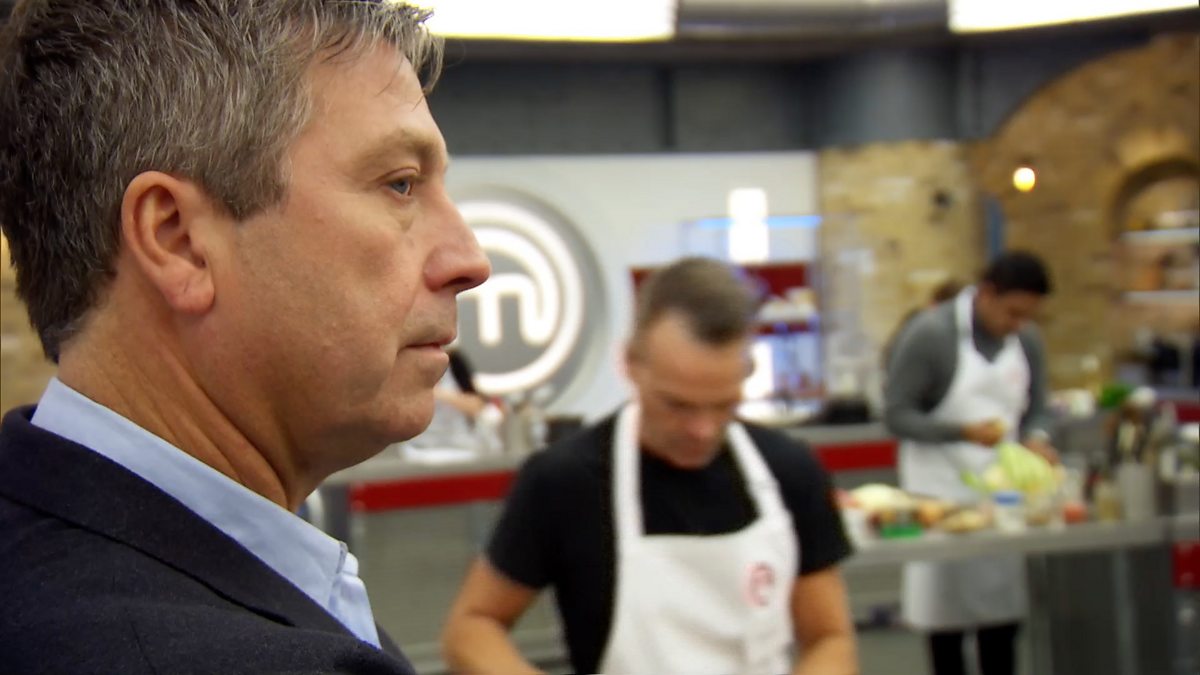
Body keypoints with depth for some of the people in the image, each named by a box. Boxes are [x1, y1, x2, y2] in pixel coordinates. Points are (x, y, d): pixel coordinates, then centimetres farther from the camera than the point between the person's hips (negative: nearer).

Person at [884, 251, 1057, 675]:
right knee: (947, 613, 2)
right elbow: (896, 414, -13)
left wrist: (1036, 438, -12)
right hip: (942, 492, -5)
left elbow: (1036, 409, 12)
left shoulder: (1027, 341, 4)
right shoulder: (930, 334, -14)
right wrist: (964, 431, -25)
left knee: (1003, 613, 8)